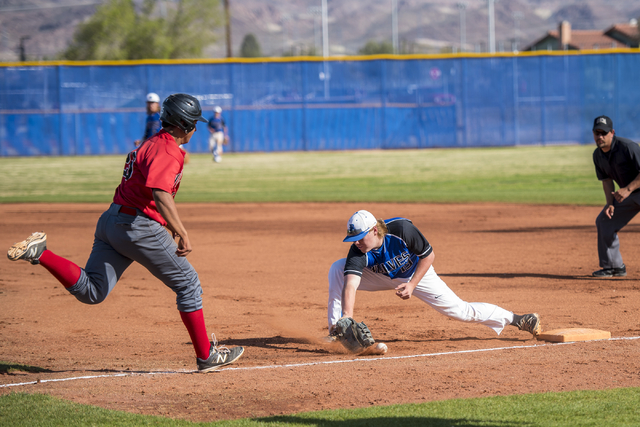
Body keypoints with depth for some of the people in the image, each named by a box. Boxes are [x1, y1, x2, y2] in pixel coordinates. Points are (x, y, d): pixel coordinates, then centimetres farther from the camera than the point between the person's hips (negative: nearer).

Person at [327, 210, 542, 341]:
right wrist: (347, 318, -59)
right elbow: (350, 285, -45)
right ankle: (336, 329, -12)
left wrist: (411, 285, -29)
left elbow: (428, 255, -22)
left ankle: (516, 319, 8)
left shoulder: (401, 229, -37)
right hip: (381, 275, 2)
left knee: (460, 310, -7)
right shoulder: (358, 251, -33)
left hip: (416, 273, -2)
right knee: (338, 269, -21)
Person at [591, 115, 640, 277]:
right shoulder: (598, 155, 1)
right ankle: (614, 267, 20)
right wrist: (610, 203, -5)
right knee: (604, 221, 9)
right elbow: (607, 180, 9)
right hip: (626, 193, 9)